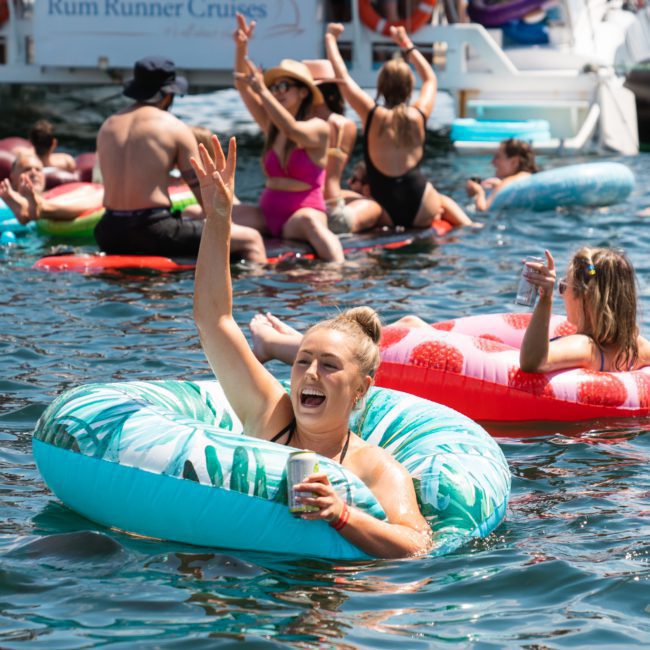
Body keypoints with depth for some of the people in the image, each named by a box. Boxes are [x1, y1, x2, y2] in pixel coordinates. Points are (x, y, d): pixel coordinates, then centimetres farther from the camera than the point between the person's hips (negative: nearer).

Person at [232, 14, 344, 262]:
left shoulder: (319, 128, -3)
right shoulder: (271, 125, 13)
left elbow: (293, 130, -26)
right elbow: (242, 86, 6)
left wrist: (261, 90, -25)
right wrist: (241, 48, -10)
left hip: (304, 211, -7)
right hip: (267, 212, 7)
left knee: (306, 221, -43)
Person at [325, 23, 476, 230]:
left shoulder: (372, 114, -4)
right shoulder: (418, 115, 2)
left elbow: (341, 75, 5)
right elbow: (430, 78, 24)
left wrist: (331, 38, 20)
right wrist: (407, 45, 34)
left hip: (384, 209, -1)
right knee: (443, 201, 35)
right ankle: (468, 227, 13)